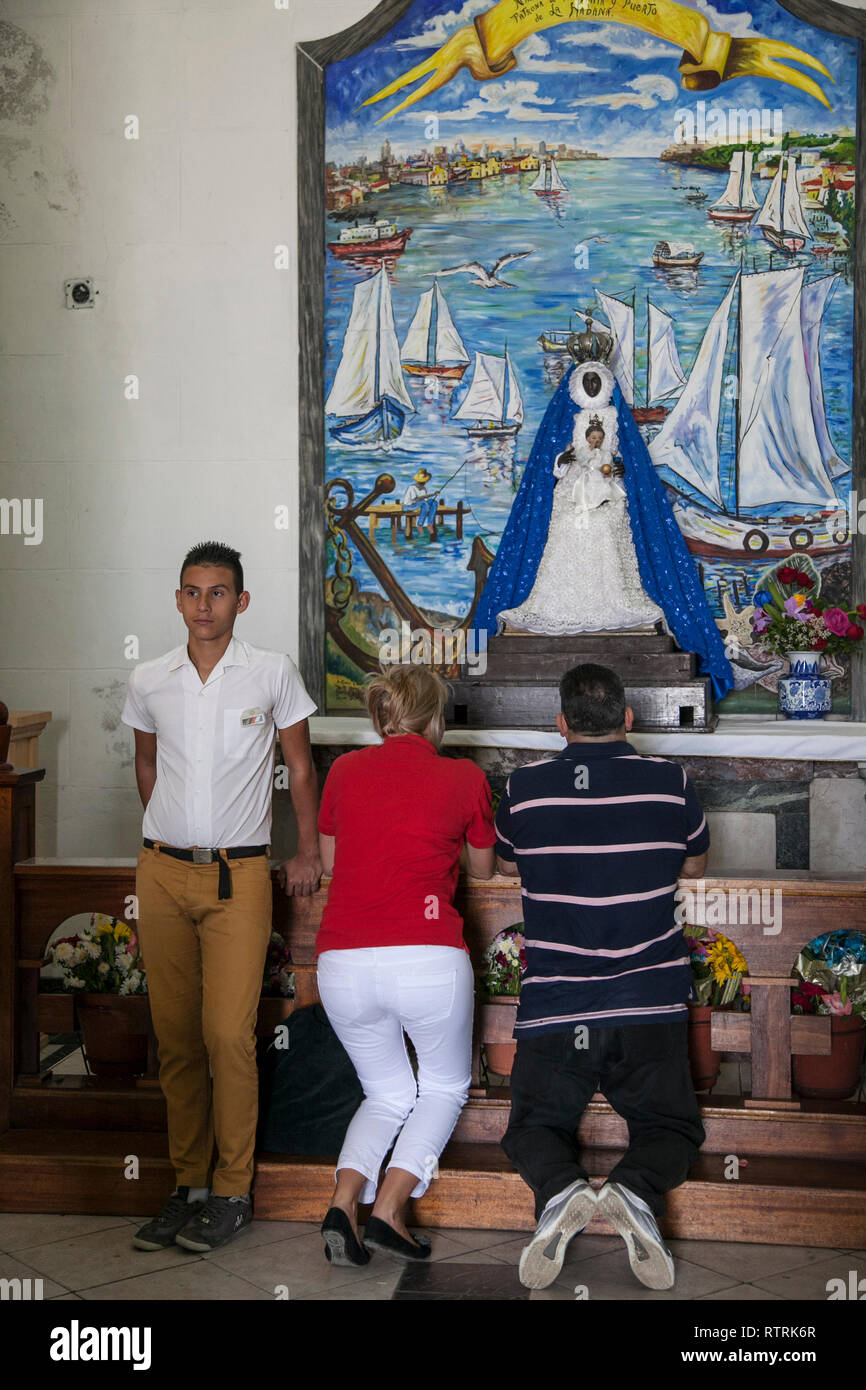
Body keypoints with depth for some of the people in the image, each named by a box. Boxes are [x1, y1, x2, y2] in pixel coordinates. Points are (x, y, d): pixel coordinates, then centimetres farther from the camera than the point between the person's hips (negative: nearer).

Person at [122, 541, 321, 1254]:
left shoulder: (273, 672, -1)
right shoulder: (148, 681, 6)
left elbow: (300, 766, 8)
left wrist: (309, 853, 9)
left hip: (239, 876, -3)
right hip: (163, 874, 3)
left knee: (228, 1035, -9)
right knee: (175, 1035, 6)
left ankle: (233, 1192, 4)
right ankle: (189, 1185, 18)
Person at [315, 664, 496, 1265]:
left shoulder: (345, 770, 10)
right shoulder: (464, 777, 5)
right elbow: (483, 867, 21)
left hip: (342, 963, 3)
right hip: (428, 959, -3)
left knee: (388, 1094, 24)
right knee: (445, 1086, 22)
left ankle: (344, 1202, 2)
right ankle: (390, 1208, 5)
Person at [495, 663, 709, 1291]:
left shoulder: (525, 787, -1)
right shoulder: (670, 782, -1)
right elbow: (695, 865, 18)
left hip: (552, 1011, 0)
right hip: (649, 1009, 0)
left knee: (534, 1126, 19)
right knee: (672, 1126, 19)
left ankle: (559, 1190, -16)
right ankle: (638, 1191, -14)